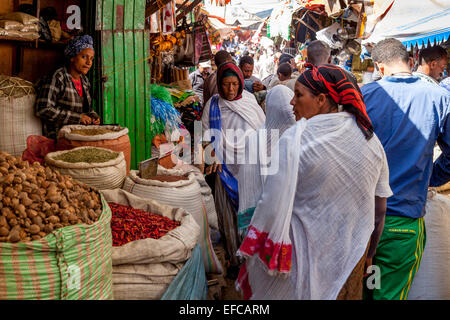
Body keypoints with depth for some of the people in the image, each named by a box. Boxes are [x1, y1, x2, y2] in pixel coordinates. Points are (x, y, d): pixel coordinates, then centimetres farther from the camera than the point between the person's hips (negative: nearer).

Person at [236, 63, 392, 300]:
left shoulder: (294, 140, -21)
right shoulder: (369, 136, -4)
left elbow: (273, 207, -20)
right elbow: (380, 207, 4)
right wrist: (368, 252, 17)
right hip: (354, 256, 5)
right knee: (346, 293, 25)